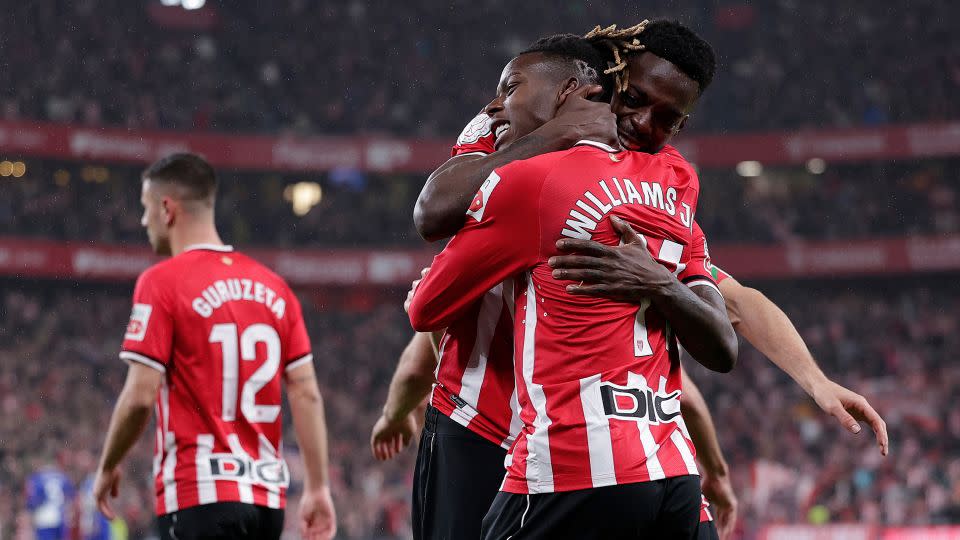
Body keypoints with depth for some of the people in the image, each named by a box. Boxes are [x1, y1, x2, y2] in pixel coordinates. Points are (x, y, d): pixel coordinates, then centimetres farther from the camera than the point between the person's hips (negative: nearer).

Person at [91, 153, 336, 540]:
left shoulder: (162, 282, -7)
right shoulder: (273, 286, 11)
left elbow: (140, 397, -12)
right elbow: (307, 394, 6)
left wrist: (107, 467, 4)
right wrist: (318, 487, 8)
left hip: (199, 495, -6)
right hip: (267, 495, 6)